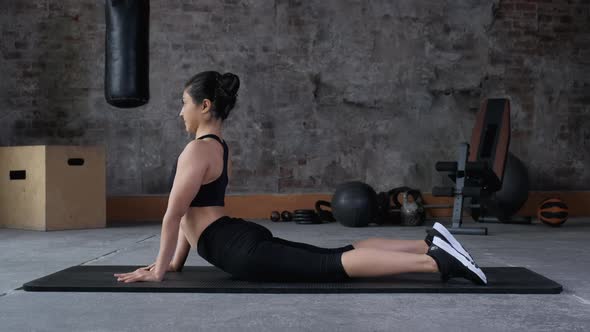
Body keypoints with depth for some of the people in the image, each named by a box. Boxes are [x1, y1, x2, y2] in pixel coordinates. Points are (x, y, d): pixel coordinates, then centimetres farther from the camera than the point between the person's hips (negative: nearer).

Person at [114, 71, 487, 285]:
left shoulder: (197, 150, -10)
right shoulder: (218, 147, 22)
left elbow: (174, 214, -12)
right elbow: (194, 212, 26)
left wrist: (160, 269, -6)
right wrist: (176, 261, 27)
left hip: (243, 251, -10)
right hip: (247, 240, 10)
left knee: (335, 265, -17)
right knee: (338, 254, 7)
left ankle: (436, 261, -23)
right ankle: (430, 245, 5)